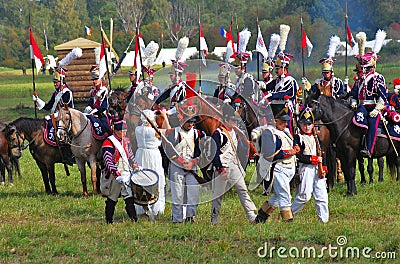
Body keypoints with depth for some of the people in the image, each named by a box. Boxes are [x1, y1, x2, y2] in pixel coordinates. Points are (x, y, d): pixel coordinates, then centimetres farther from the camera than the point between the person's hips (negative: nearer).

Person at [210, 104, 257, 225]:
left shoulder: (233, 132, 15)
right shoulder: (218, 133, -12)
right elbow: (215, 153, -16)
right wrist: (220, 169, -21)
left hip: (234, 167, 8)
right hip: (223, 168, -8)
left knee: (243, 190, -2)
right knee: (218, 193, 2)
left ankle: (251, 215, -7)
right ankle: (214, 218, 14)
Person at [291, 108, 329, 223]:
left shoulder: (315, 137, 18)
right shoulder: (298, 138, -3)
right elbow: (299, 156, -11)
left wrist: (323, 168, 5)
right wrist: (314, 159, -15)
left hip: (318, 168, 6)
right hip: (306, 168, -6)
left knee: (322, 194, 0)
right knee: (304, 195, -9)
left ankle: (324, 219, 3)